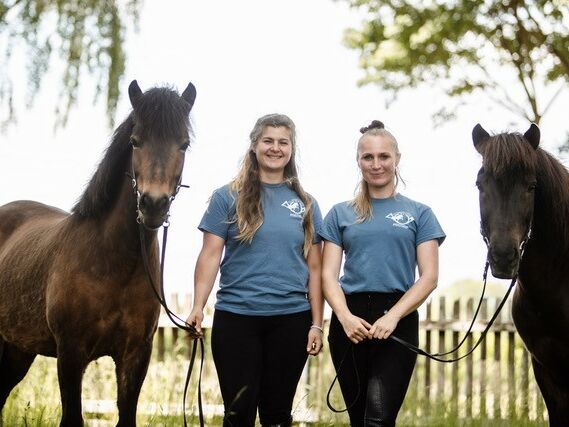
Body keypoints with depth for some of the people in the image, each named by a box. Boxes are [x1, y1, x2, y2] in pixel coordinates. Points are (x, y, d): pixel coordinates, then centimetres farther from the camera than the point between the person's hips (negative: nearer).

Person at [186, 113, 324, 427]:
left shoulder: (306, 204, 9)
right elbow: (210, 256, -2)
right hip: (236, 318, -2)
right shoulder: (228, 197, 2)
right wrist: (197, 307, -15)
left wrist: (316, 324, 2)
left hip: (291, 319, 2)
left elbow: (314, 268, 9)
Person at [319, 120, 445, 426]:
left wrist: (393, 316, -15)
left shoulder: (418, 214, 8)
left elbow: (429, 277, 0)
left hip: (398, 320, -2)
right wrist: (345, 316, -14)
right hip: (350, 320, 2)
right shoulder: (341, 214, 12)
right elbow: (329, 275, 5)